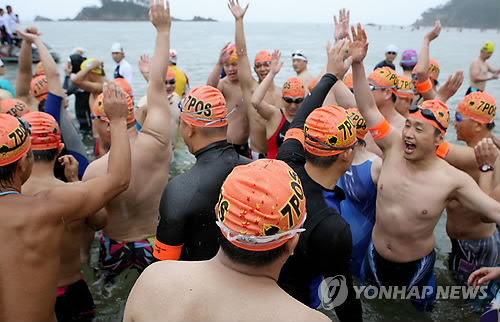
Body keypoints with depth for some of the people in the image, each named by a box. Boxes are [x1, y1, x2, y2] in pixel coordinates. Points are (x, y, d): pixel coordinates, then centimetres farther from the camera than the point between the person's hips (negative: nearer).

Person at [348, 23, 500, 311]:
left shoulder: (453, 180, -25)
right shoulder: (394, 147, -18)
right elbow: (368, 108, -18)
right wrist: (357, 64, -26)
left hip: (416, 265, -2)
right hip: (375, 255, 3)